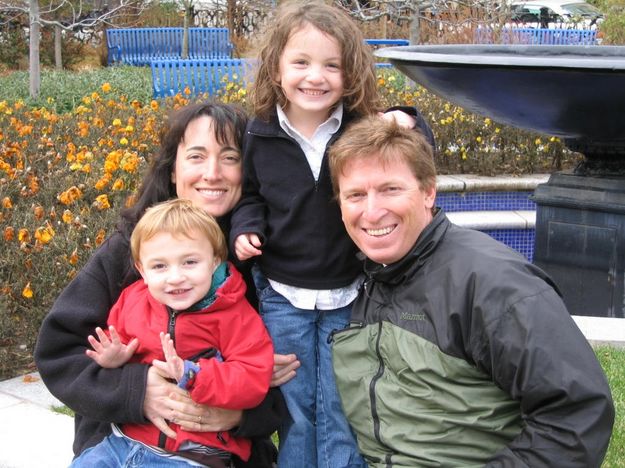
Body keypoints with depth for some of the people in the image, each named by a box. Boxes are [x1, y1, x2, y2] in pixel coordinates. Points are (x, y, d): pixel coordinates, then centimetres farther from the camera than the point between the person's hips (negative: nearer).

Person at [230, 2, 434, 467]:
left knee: (343, 413, 11)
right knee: (294, 411, 15)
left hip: (348, 298, -1)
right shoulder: (260, 135, -5)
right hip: (283, 298, 1)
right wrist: (246, 228, -8)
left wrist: (408, 124, -20)